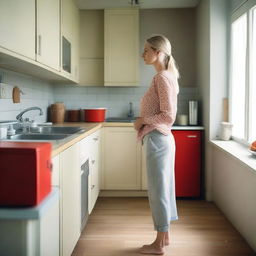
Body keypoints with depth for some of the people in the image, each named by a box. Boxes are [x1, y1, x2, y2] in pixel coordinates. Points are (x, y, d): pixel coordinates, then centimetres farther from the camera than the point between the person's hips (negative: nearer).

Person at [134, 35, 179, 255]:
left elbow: (168, 116, -20)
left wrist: (143, 120, -10)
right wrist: (144, 121, 8)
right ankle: (164, 235, 29)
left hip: (157, 140, -10)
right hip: (162, 138, 10)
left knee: (158, 190, 0)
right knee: (163, 188, 16)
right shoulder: (165, 76, 14)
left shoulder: (162, 77, -14)